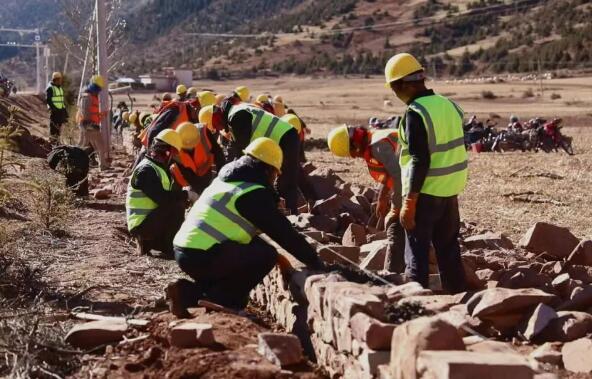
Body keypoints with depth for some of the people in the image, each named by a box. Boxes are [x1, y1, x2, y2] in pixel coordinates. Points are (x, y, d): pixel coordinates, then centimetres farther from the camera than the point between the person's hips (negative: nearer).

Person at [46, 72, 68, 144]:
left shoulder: (60, 88, 18)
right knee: (54, 127, -8)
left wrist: (65, 110, 18)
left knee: (59, 127, 12)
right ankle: (52, 142, -6)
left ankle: (57, 141, 20)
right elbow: (48, 100, -14)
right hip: (54, 111, -8)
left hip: (61, 110, 8)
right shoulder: (50, 88, -8)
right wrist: (54, 108, -20)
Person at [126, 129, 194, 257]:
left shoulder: (157, 167, 14)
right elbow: (162, 198, -28)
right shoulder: (146, 170, -19)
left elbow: (164, 195, 15)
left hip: (148, 219, 10)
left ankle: (147, 242, 13)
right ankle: (171, 248, -13)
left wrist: (183, 194, 1)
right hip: (141, 225, -10)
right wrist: (186, 194, -18)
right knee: (177, 207, -23)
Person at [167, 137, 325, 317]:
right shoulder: (254, 193, -8)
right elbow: (284, 233, -6)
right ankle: (217, 300, -4)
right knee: (266, 255, -6)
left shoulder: (224, 181, 20)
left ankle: (189, 293, 11)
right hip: (203, 256, -9)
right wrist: (317, 264, 3)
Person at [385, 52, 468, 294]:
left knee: (416, 254, 1)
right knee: (449, 250, 18)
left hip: (425, 193, -8)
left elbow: (420, 161, -22)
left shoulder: (415, 113, -18)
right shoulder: (449, 105, 6)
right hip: (450, 191, 8)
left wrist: (409, 202, -19)